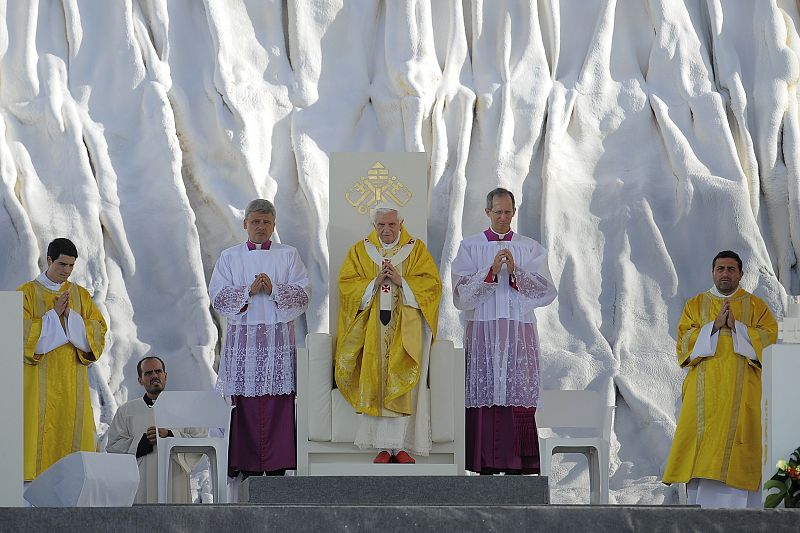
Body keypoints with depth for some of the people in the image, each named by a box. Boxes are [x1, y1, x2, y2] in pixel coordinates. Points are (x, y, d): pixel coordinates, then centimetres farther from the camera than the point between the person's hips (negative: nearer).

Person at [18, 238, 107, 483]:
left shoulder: (80, 295, 13)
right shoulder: (28, 293, 1)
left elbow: (98, 330, 6)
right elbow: (22, 333, -8)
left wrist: (71, 316, -8)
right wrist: (54, 314, -12)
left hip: (72, 380, 4)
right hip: (39, 379, -4)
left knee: (74, 430, -2)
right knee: (39, 429, -9)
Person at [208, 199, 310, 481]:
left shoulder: (288, 255, 10)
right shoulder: (229, 257, 11)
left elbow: (303, 294, 2)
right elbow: (217, 295, 1)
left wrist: (274, 289, -14)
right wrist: (249, 291, -13)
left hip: (278, 338, 0)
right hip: (242, 338, 0)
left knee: (278, 402, -5)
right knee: (245, 402, -4)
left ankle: (278, 466, -4)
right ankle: (247, 466, -2)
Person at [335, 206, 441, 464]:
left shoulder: (416, 249, 7)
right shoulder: (360, 251, 9)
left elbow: (431, 283, -2)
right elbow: (347, 285, 1)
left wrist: (401, 280, -13)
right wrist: (375, 281, -13)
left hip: (406, 330, -1)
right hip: (372, 330, 1)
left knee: (402, 387, -9)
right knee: (376, 384, -7)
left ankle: (398, 446, -8)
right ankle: (384, 448, -6)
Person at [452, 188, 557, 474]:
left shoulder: (530, 248, 11)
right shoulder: (470, 247, 9)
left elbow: (546, 289, 3)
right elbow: (462, 291, 0)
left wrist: (515, 272, -10)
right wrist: (491, 271, -12)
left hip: (520, 331, 0)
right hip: (483, 329, 0)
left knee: (519, 394, -6)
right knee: (485, 392, -6)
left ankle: (518, 464, -6)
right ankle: (486, 464, -4)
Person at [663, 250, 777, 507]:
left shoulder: (755, 306, 13)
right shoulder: (695, 305, 15)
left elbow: (769, 337, 0)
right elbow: (684, 340, 3)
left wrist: (737, 326, -10)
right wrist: (714, 326, -9)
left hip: (742, 389, -1)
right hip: (705, 388, 1)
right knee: (704, 440, -8)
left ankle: (734, 507, -11)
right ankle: (701, 507, -8)